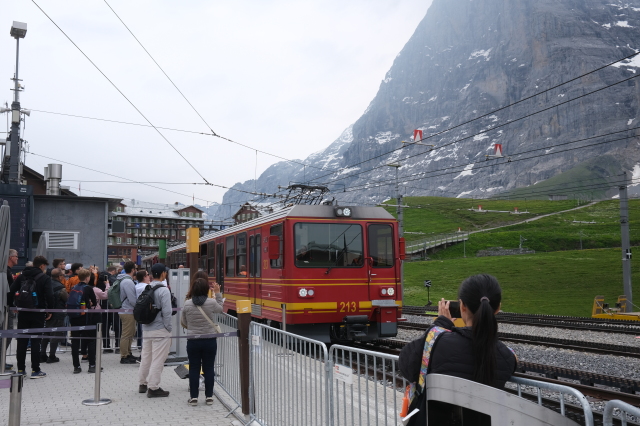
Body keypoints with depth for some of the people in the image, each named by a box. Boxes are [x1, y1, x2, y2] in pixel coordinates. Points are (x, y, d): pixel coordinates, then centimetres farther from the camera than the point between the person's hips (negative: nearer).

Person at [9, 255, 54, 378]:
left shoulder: (22, 276, 8)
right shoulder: (45, 278, -7)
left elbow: (12, 291, 2)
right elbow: (49, 296, -15)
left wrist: (18, 305, 10)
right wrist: (50, 311, -4)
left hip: (23, 313, 4)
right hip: (38, 314, -4)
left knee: (22, 341, 10)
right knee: (35, 341, 0)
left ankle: (21, 369, 14)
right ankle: (35, 370, 1)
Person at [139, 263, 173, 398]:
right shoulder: (164, 290, -15)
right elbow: (166, 312, -17)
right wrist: (168, 329, -7)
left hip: (146, 328, 8)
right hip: (160, 330, -8)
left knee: (146, 357, 18)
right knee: (157, 360, -1)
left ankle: (143, 384, 30)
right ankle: (153, 388, 3)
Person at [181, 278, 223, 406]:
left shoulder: (187, 304, -7)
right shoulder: (212, 302, -11)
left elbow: (183, 323, 3)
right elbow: (220, 309, 12)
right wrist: (218, 293, 18)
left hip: (193, 341, 0)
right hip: (210, 341, 0)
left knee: (194, 368, 9)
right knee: (208, 368, 9)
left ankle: (193, 397, 12)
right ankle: (209, 396, 14)